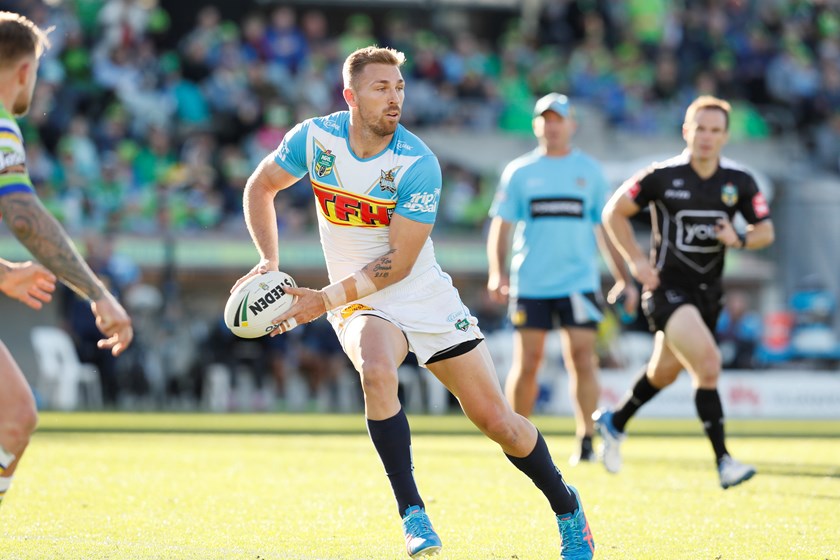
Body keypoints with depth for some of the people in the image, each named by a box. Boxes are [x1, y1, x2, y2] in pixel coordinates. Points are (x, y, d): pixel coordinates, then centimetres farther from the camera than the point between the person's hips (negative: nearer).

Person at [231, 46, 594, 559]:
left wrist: (326, 300, -25)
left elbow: (397, 262, -19)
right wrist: (269, 262, -4)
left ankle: (567, 508, 26)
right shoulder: (314, 138, -10)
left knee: (497, 421, -1)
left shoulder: (418, 164, -19)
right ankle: (413, 515, -24)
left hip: (427, 299, -1)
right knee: (377, 370, -34)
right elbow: (261, 187, 8)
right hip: (361, 305, 1)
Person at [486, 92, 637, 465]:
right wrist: (496, 273, -7)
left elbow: (606, 229, 14)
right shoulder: (519, 172, 8)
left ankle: (585, 440, -8)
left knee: (582, 359, -9)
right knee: (526, 364, 1)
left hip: (578, 282, 0)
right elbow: (501, 225, 7)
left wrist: (624, 280, 9)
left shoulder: (589, 171, 10)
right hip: (529, 284, 0)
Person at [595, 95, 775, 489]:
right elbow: (614, 212, 0)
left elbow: (766, 230, 6)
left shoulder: (739, 182, -1)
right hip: (667, 288, -6)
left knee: (664, 372, 20)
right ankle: (723, 461, -21)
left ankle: (614, 423, 46)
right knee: (707, 364, -23)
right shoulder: (661, 176, -10)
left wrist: (740, 239, -17)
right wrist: (635, 260, -8)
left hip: (708, 291, 6)